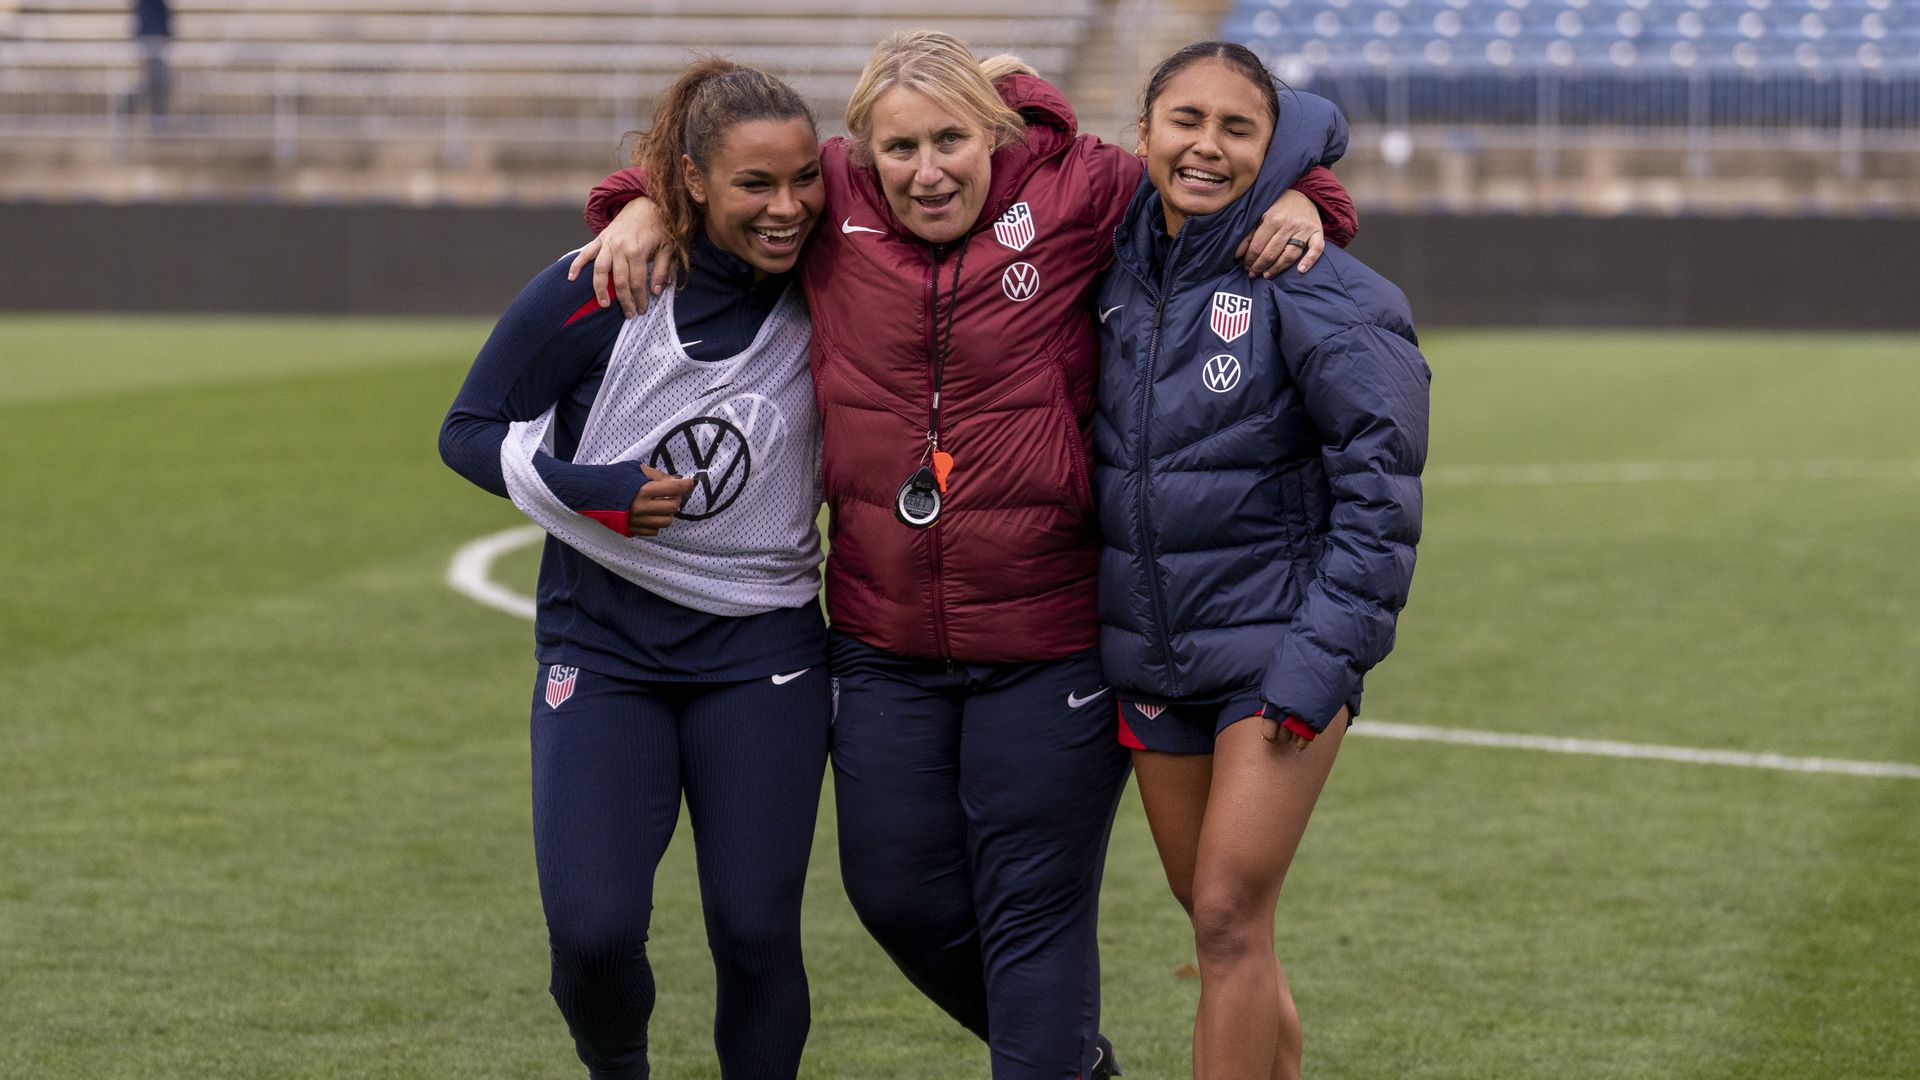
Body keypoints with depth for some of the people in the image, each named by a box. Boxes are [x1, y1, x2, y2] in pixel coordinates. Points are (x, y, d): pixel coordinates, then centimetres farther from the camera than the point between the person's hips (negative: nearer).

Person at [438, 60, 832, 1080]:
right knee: (592, 929, -10)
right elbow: (469, 431, -3)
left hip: (762, 650, 1)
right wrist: (584, 491, -17)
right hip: (604, 641, -1)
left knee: (755, 929, -6)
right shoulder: (598, 294, -13)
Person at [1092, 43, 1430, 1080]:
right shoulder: (1120, 269, 3)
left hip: (1277, 644, -6)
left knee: (1231, 918, -11)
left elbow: (1378, 478, -15)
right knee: (1210, 917, 14)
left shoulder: (1314, 285, -14)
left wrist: (1325, 655, -18)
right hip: (1151, 653, 6)